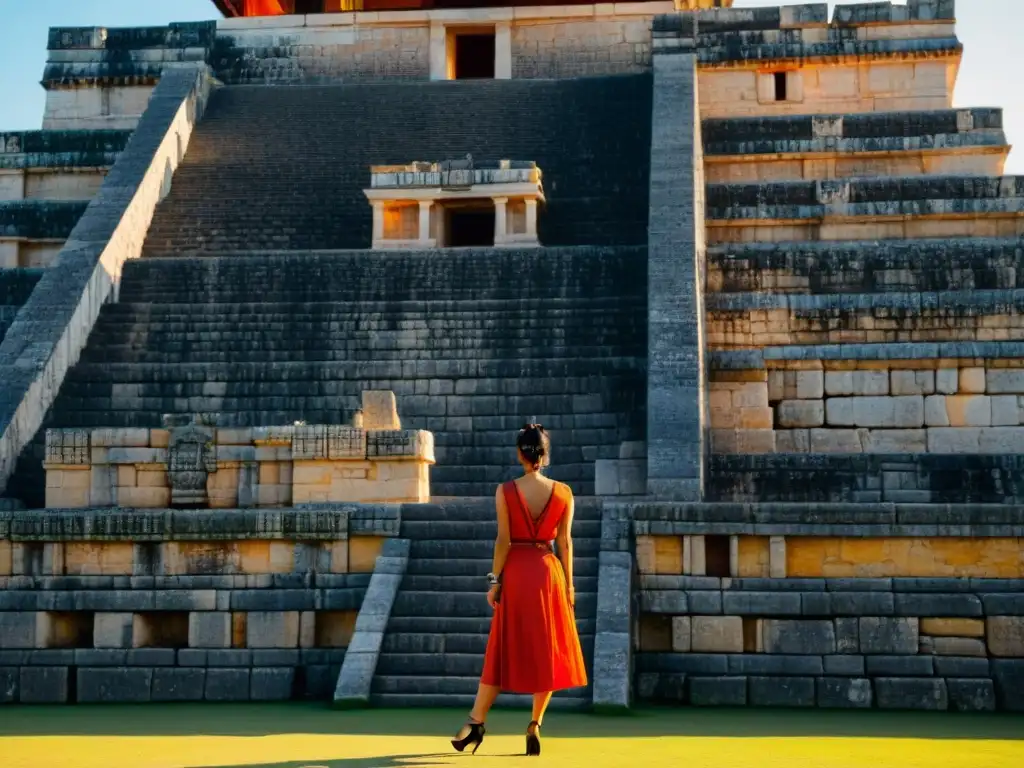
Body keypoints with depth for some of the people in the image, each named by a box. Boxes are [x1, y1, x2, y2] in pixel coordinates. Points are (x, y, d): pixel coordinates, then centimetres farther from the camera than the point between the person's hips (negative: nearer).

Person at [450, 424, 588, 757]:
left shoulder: (506, 491, -6)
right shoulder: (563, 492, -1)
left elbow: (503, 540, -8)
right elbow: (565, 542, 1)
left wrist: (495, 580, -1)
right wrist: (568, 584, 7)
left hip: (516, 572, -1)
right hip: (549, 571, 1)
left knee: (505, 649, 8)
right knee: (548, 650, 9)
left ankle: (476, 722, 7)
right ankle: (535, 725, 6)